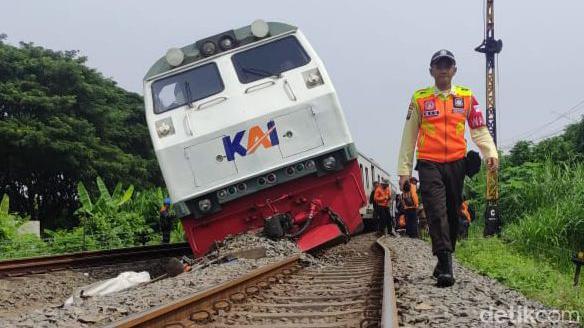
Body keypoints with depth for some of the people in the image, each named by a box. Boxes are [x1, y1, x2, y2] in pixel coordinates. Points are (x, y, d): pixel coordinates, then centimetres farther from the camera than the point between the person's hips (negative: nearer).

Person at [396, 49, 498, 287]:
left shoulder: (466, 96, 9)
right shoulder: (420, 98, 5)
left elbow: (479, 129, 9)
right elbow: (409, 136, 8)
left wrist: (491, 153, -9)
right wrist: (404, 170, 5)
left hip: (456, 164, 3)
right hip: (429, 165, -2)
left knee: (453, 214, 9)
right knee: (437, 214, -15)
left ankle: (444, 262, 24)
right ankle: (446, 267, -19)